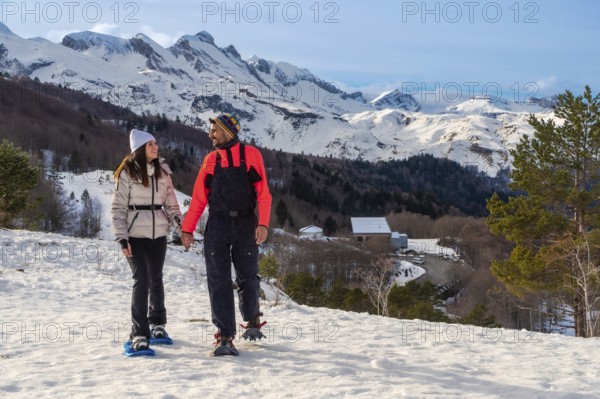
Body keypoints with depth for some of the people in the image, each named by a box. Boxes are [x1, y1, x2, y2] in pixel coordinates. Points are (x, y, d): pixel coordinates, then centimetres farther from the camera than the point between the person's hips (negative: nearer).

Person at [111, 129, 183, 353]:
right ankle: (139, 333, -6)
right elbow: (118, 208, -6)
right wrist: (122, 237, -12)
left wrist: (178, 221, -5)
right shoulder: (127, 172, -5)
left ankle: (157, 323, 31)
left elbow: (170, 201, 12)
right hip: (135, 235, -4)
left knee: (156, 279, 13)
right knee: (141, 280, -10)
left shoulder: (162, 171, 8)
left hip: (158, 234, 4)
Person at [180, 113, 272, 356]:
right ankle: (225, 336, -3)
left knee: (247, 277, 6)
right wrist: (187, 228, 0)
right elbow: (199, 198, 8)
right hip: (217, 225, 2)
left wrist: (263, 223, -15)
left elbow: (263, 193, -3)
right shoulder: (210, 160, 10)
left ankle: (252, 320, 32)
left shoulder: (251, 155, 2)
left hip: (245, 225, -2)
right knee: (218, 281, -5)